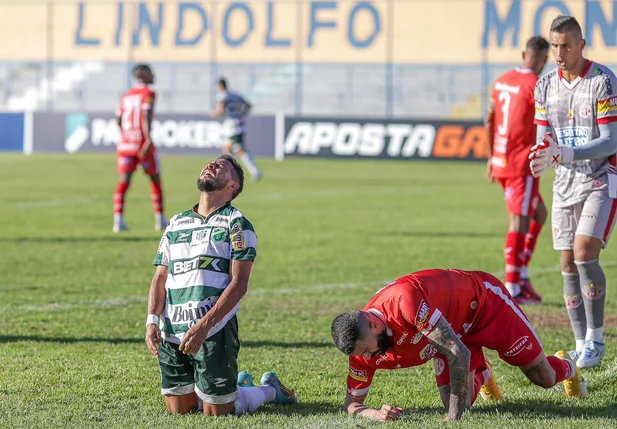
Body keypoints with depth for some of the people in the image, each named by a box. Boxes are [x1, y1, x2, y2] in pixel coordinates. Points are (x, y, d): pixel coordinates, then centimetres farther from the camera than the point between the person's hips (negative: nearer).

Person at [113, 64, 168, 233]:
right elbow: (146, 115, -19)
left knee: (123, 182, -2)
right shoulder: (148, 93, -4)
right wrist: (148, 138, -27)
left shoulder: (126, 96, 15)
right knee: (155, 180, 10)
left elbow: (119, 119, 17)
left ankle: (118, 220, -16)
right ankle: (160, 220, 16)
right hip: (143, 143, -5)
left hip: (125, 143, 5)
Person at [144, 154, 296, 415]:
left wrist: (204, 325, -21)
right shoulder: (176, 224, 16)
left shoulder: (236, 224, -2)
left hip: (214, 332, -5)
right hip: (172, 334, 5)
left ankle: (269, 390, 25)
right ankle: (236, 385, 33)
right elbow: (161, 277, 13)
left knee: (217, 414, -2)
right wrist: (152, 320, -5)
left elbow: (239, 284, -11)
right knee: (178, 411, 9)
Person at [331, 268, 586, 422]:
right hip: (452, 331, 5)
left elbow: (459, 354, -44)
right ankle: (481, 375, 30)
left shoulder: (405, 299, -45)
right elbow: (352, 403, -13)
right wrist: (374, 414, -38)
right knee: (457, 401, -8)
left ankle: (566, 366, 44)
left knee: (544, 379, 3)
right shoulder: (363, 348, -24)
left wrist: (455, 416, -41)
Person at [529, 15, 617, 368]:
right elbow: (545, 139, 10)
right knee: (568, 266, 2)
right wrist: (540, 157, -15)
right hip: (565, 182, 6)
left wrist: (562, 154, -26)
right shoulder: (546, 86, 5)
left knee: (584, 254, -19)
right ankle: (582, 346, 9)